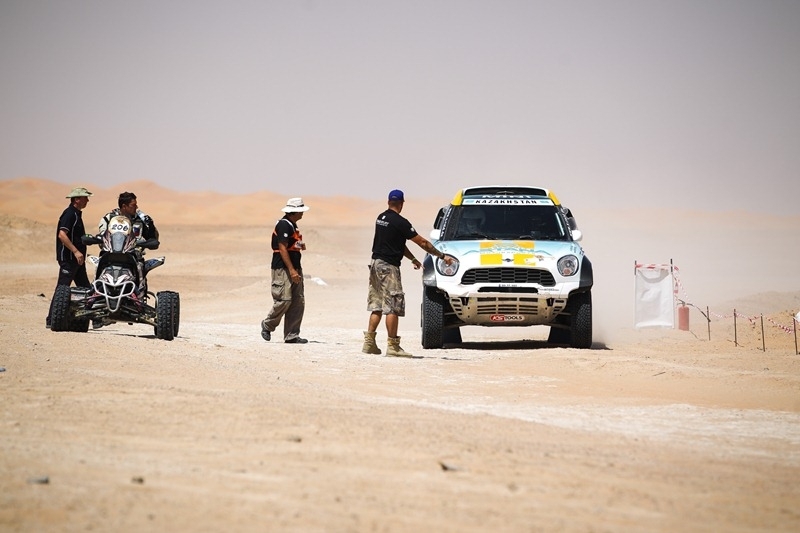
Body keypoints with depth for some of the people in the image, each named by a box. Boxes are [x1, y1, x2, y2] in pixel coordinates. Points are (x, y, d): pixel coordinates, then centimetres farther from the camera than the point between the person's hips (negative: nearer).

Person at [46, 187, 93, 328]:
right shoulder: (70, 213, -14)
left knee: (85, 288, 12)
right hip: (68, 257, -10)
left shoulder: (76, 214, 17)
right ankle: (51, 319, -6)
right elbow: (62, 235, -25)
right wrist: (76, 251, -27)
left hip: (76, 258, 10)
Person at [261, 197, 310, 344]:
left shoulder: (293, 225, 18)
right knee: (284, 300, -11)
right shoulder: (283, 225, -13)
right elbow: (282, 248, -19)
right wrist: (292, 270, -23)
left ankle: (291, 335, 5)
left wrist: (300, 246, 5)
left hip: (294, 267, 10)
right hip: (283, 269, -10)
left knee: (298, 302, 4)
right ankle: (268, 325, 11)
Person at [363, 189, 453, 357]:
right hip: (388, 266, -9)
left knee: (377, 306, 12)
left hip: (375, 264, 9)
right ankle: (392, 345, -7)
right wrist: (442, 256, -3)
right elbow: (422, 242, -11)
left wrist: (413, 259, 22)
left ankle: (369, 342, 9)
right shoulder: (399, 222, -14)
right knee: (393, 306, -6)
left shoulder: (381, 218, 12)